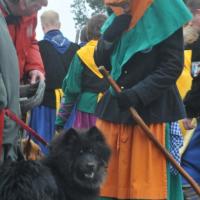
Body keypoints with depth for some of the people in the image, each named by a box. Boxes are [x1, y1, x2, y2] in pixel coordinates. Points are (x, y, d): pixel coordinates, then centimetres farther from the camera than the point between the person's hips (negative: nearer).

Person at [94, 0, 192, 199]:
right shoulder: (117, 20, 9)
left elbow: (172, 66, -11)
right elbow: (101, 62, 7)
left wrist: (138, 93, -20)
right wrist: (111, 34, -11)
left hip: (151, 109, -5)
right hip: (115, 105, 5)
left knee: (147, 180, -4)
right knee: (105, 178, 6)